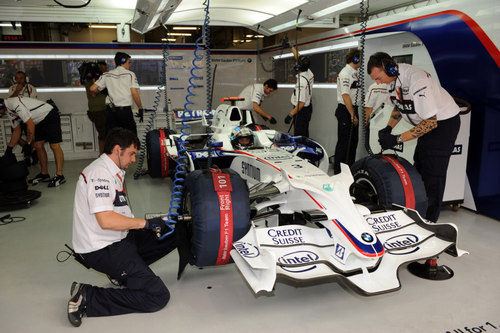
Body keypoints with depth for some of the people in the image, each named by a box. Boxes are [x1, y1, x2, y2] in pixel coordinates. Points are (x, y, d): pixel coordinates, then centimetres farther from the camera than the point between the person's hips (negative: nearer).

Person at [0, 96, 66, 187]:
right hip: (40, 121, 10)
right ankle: (44, 174, 13)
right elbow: (16, 130, 16)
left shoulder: (15, 103, -24)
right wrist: (9, 148, 13)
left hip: (50, 116, -10)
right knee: (38, 145, 5)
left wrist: (28, 143, -16)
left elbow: (31, 124, -24)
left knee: (54, 145, -13)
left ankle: (59, 176, -13)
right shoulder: (9, 110, 7)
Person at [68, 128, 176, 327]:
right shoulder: (100, 172, -17)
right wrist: (146, 223, -18)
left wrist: (153, 225, 9)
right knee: (158, 296, -16)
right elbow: (106, 220, -27)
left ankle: (126, 269, 5)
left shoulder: (113, 172, 16)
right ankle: (87, 298, -10)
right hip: (102, 250, -10)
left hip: (118, 240, 10)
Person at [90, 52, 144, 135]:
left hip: (111, 111, 4)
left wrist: (94, 94, 26)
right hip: (125, 110, -4)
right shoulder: (130, 74, 0)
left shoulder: (107, 75, 10)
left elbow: (92, 89, 3)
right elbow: (134, 93, -10)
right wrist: (140, 108, -1)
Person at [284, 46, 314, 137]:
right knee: (304, 134, 17)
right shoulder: (309, 73, 2)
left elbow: (301, 103, -26)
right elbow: (298, 57, 20)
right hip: (308, 107, 10)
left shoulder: (301, 81, -25)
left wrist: (290, 115, -22)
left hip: (301, 110, -10)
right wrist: (292, 47, 31)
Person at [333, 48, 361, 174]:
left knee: (353, 140, 14)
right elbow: (345, 95, -21)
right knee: (344, 141, -5)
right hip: (345, 111, -10)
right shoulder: (345, 73, -15)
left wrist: (355, 113, 16)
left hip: (353, 109, 10)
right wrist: (352, 115, -21)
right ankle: (338, 170, 3)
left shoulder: (354, 72, 16)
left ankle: (350, 167, 25)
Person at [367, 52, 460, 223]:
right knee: (419, 167, 9)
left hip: (443, 121, -9)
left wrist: (397, 139, -32)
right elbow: (399, 105, 14)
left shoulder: (416, 80, -33)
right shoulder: (393, 79, -5)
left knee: (432, 172, -10)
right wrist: (388, 127, -3)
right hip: (427, 121, 9)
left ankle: (428, 222, -2)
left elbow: (431, 122, -31)